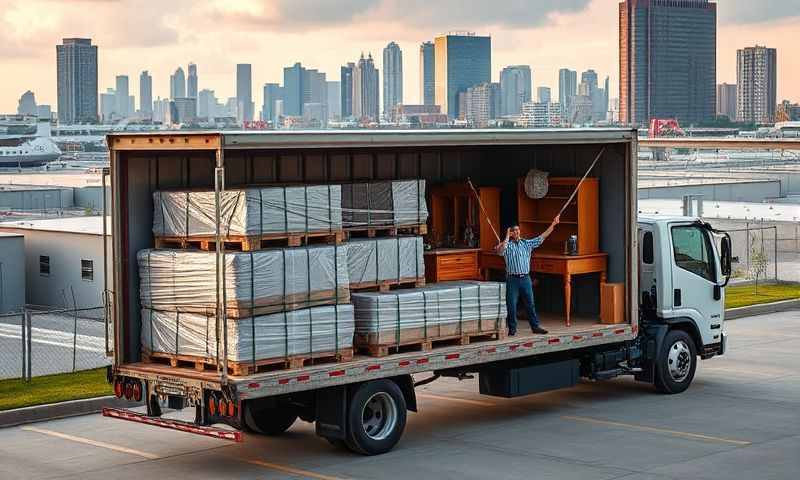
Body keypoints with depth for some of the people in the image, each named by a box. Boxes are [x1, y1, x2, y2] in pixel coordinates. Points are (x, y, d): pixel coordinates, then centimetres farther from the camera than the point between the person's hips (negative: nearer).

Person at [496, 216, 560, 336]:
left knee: (530, 303, 8)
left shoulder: (527, 243, 9)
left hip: (525, 278, 3)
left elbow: (542, 237, 9)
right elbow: (500, 251, -24)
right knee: (511, 305, 2)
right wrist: (507, 238, -20)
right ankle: (512, 328, 12)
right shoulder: (507, 245, -3)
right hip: (512, 279, -3)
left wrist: (553, 224, 6)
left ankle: (535, 326, 16)